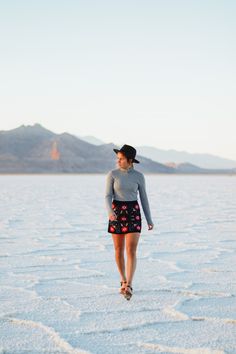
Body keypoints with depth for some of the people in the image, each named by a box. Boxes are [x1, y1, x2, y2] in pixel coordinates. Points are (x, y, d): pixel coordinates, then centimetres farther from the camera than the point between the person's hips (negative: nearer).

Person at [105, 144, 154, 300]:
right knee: (119, 250, 11)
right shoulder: (112, 174, -2)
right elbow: (108, 196, -6)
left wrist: (149, 220, 6)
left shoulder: (139, 176, 0)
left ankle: (129, 286, -16)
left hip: (133, 213, -1)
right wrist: (110, 212, -26)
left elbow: (143, 198, 6)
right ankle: (123, 280, 32)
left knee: (131, 251, -13)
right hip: (117, 212, 1)